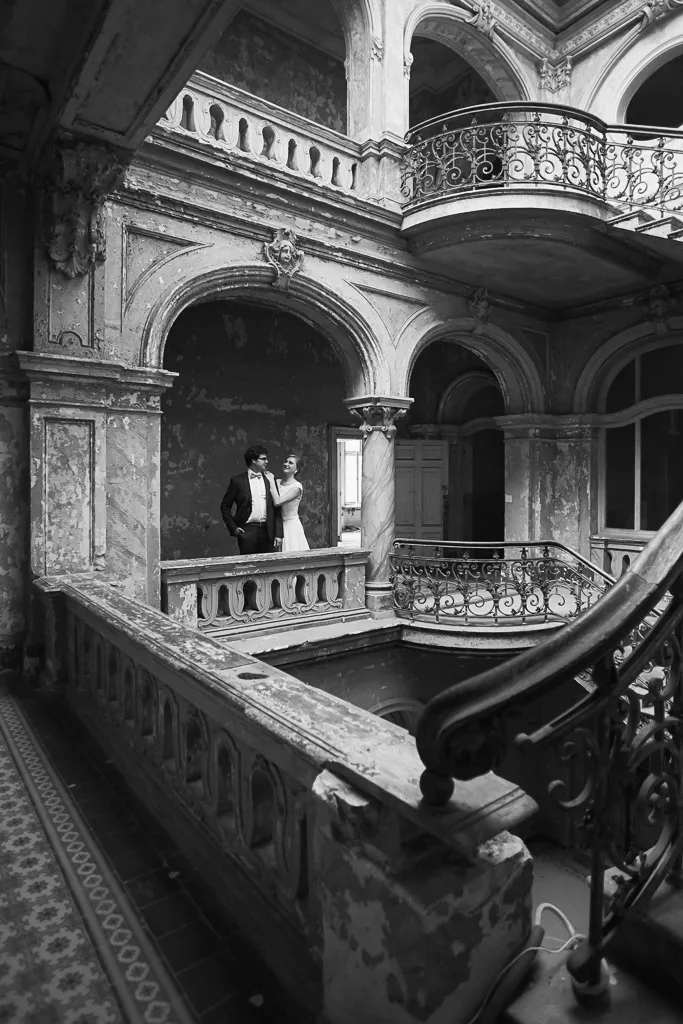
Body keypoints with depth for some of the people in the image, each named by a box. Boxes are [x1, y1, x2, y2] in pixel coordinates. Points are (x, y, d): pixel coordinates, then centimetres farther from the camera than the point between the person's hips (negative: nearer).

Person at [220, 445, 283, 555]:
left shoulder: (269, 480, 10)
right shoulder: (238, 481, 2)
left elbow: (276, 508, 8)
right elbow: (225, 506, 6)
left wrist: (278, 534, 2)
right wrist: (233, 527, -4)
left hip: (267, 531, 3)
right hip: (247, 531, -3)